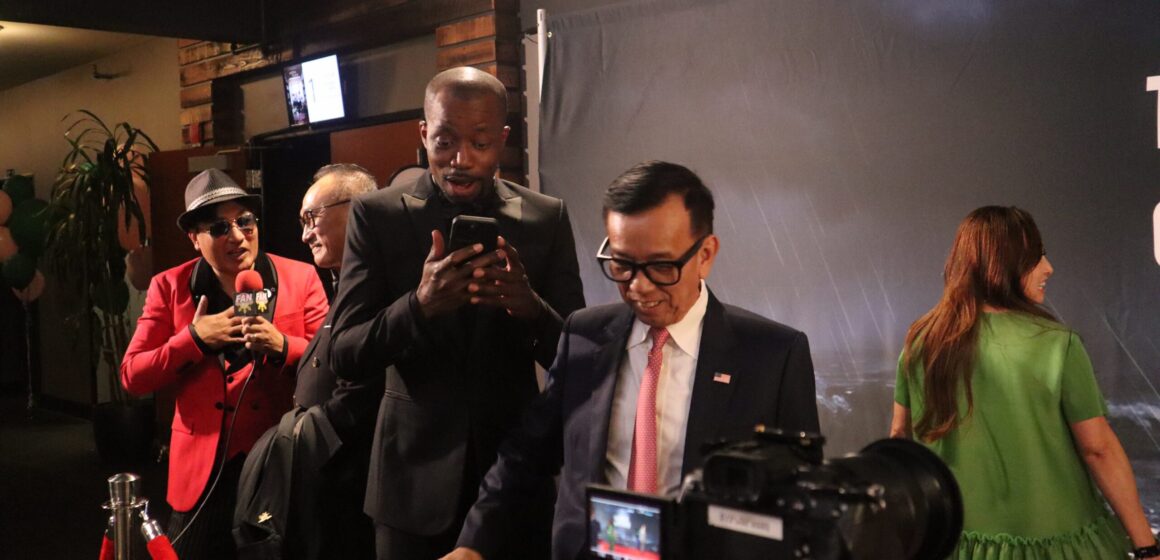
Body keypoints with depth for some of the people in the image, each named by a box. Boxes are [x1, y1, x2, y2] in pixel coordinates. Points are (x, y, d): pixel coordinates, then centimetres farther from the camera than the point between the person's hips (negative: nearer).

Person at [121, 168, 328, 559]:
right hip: (204, 470, 1)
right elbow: (132, 377, 0)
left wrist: (282, 346, -21)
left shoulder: (301, 278, -1)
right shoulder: (169, 287, 2)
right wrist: (194, 337, -13)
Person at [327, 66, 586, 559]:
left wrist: (530, 309, -24)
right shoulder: (377, 215, -4)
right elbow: (344, 356, -8)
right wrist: (419, 305, -27)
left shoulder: (546, 219, -1)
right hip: (415, 475, -1)